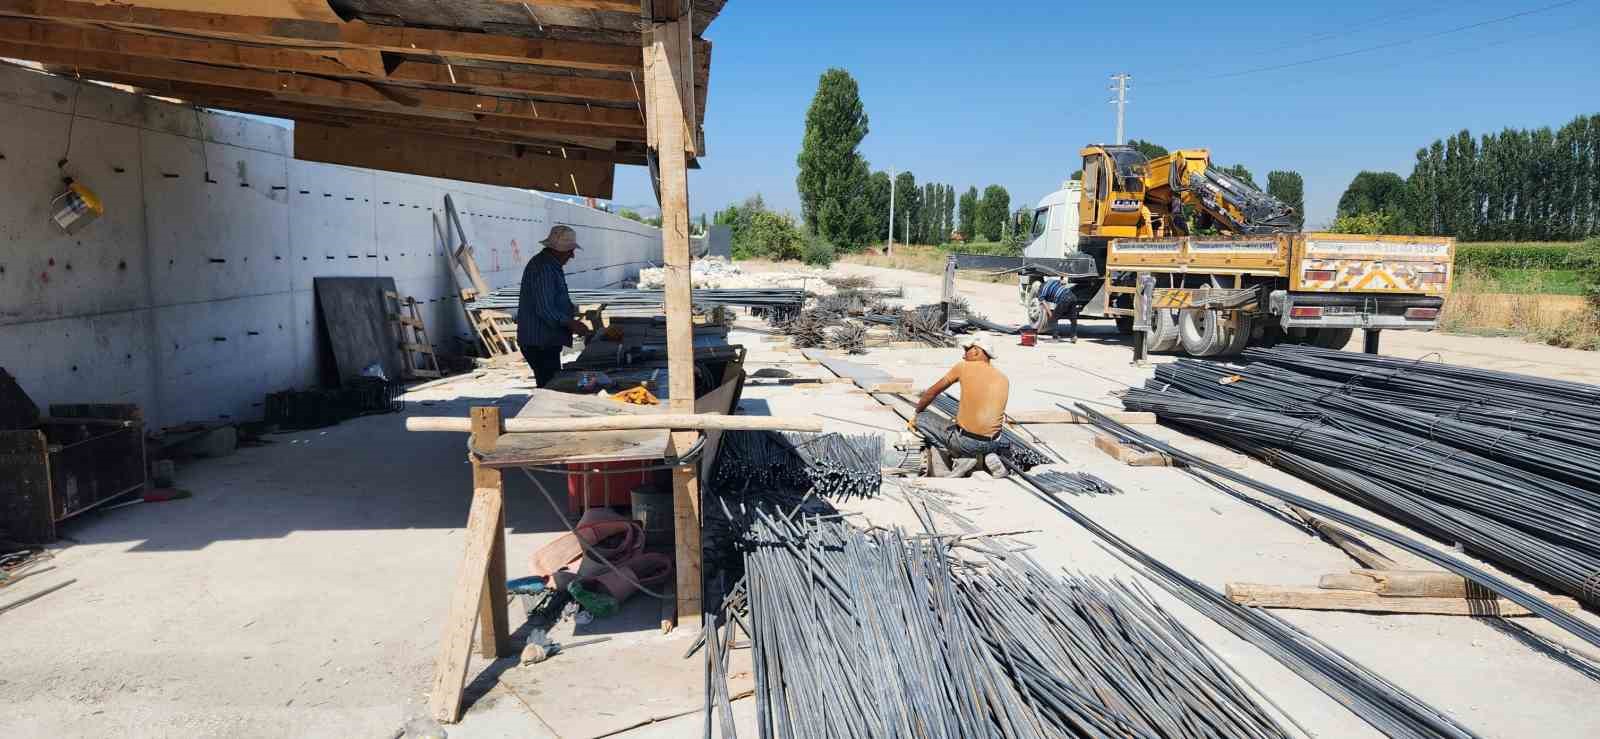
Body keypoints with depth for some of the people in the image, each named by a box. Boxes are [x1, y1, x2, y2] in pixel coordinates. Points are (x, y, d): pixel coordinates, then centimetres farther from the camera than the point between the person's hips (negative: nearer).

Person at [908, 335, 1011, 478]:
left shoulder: (964, 366, -1)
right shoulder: (1004, 379, 9)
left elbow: (931, 393, 8)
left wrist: (916, 415, 24)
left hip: (966, 441, -5)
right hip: (992, 444, 5)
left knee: (921, 419, 12)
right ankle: (988, 457, 9)